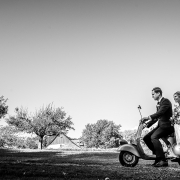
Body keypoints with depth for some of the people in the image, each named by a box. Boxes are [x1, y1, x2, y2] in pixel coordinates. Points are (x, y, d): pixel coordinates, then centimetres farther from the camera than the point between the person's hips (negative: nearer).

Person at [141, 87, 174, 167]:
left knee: (154, 137, -29)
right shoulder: (158, 104, 19)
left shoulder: (166, 101, -9)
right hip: (160, 125, 10)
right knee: (146, 138, 1)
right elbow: (156, 117, 21)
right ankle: (157, 154, 5)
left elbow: (161, 112, -25)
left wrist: (148, 117, -33)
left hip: (167, 125, -9)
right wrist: (147, 124, 9)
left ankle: (163, 160, -29)